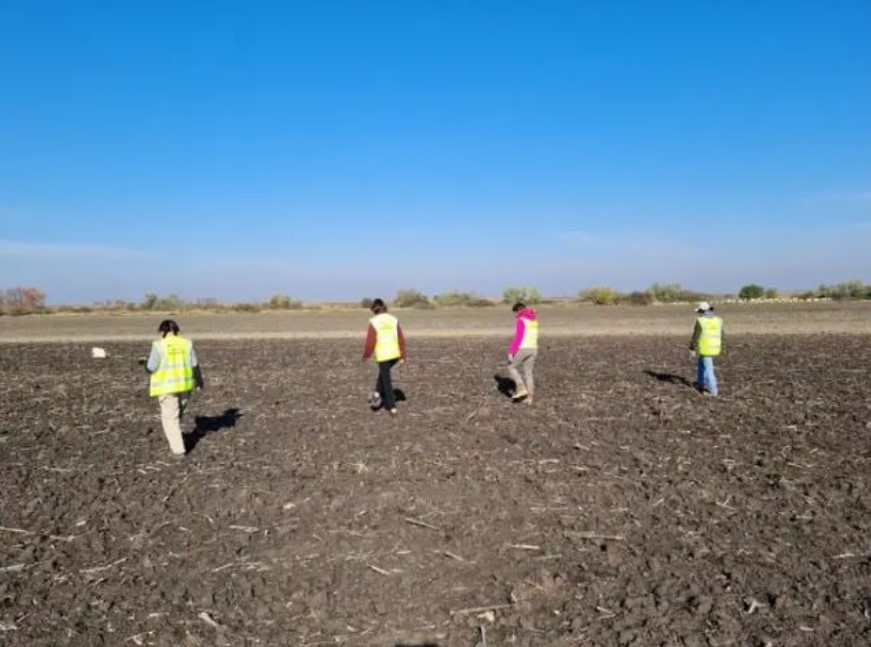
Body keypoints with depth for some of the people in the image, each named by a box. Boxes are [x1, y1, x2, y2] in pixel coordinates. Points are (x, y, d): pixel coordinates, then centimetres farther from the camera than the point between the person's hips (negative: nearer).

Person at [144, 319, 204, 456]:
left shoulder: (159, 345, -10)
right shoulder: (186, 343, 0)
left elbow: (151, 368, -9)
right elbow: (194, 365, 0)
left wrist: (146, 365, 13)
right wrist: (199, 380, 15)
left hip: (167, 386, -4)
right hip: (184, 384, 4)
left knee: (170, 417, 4)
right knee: (177, 413, 22)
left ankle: (178, 449, 2)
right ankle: (176, 439, 35)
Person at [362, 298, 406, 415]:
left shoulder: (374, 322, -9)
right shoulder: (394, 320, 3)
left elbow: (370, 342, -8)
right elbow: (401, 340, 2)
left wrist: (365, 356, 8)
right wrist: (402, 356, 8)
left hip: (382, 355, -4)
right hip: (395, 354, 4)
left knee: (387, 380, 6)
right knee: (383, 373, 30)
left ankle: (392, 407, 6)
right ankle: (377, 393, 25)